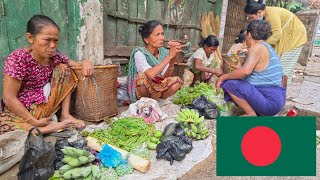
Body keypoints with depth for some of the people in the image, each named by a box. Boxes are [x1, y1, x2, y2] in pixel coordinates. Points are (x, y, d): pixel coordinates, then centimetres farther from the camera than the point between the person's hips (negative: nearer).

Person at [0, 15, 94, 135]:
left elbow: (77, 66, 9)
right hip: (20, 110, -4)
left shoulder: (55, 56, -5)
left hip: (46, 105, 4)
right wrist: (35, 122, -24)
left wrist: (85, 62, -17)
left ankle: (65, 115, -10)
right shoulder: (18, 59, -19)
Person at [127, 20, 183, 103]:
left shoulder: (164, 52, -4)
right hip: (140, 91, -4)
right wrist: (170, 56, -34)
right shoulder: (139, 53, -19)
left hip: (157, 90, 5)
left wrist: (172, 59, -28)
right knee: (142, 76, -34)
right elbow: (151, 74, -38)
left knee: (177, 80, -18)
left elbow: (166, 78, -15)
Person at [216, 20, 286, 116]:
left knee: (229, 83, -18)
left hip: (270, 102, -10)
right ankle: (257, 112, 9)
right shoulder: (267, 47, 16)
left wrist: (223, 77, -15)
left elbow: (245, 71, -28)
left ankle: (251, 115, -7)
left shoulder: (257, 47, -13)